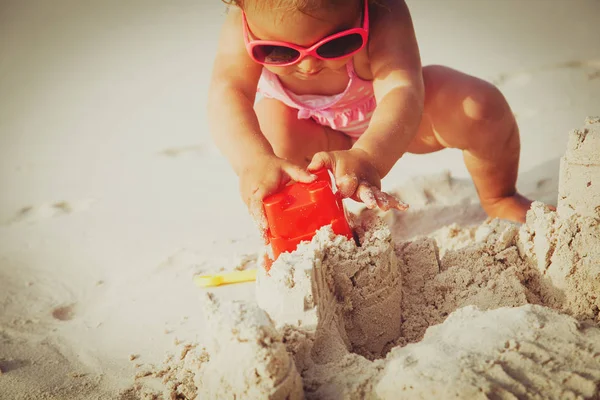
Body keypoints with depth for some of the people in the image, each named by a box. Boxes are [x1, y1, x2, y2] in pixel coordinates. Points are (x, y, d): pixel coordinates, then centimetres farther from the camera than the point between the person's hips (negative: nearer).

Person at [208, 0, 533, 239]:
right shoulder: (243, 27, -35)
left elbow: (402, 92, -53)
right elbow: (227, 95, -48)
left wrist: (368, 157, -73)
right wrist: (255, 161, -69)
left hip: (390, 126, 0)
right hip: (313, 128, 1)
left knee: (480, 107, -24)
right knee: (267, 134, -34)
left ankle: (499, 198, 8)